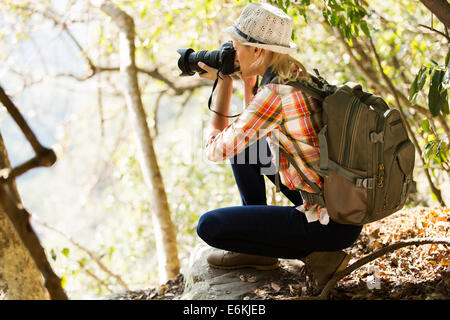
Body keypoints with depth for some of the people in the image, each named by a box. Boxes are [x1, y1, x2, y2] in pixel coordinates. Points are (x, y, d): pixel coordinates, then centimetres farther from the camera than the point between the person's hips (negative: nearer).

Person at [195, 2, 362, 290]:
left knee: (209, 226, -5)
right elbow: (252, 127, 25)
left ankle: (313, 252, 1)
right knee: (245, 145, 18)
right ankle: (255, 246, 23)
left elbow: (216, 150, -10)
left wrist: (224, 85, -2)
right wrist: (248, 82, 11)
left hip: (334, 226, -9)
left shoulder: (274, 94, -21)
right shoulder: (301, 76, 6)